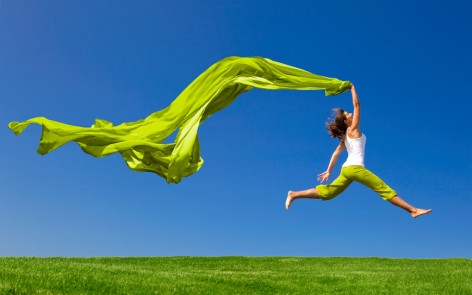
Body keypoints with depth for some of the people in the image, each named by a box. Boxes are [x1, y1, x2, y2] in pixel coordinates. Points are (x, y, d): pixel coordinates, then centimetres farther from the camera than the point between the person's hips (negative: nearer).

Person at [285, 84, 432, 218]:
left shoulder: (345, 135, 20)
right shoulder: (352, 129, -2)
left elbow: (336, 153, 16)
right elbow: (357, 105, -3)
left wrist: (329, 171, 16)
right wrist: (352, 88, 8)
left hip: (347, 168, 9)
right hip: (355, 167, -9)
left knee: (326, 192, 8)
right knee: (385, 190, -7)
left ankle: (294, 195, 3)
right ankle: (414, 210, -7)